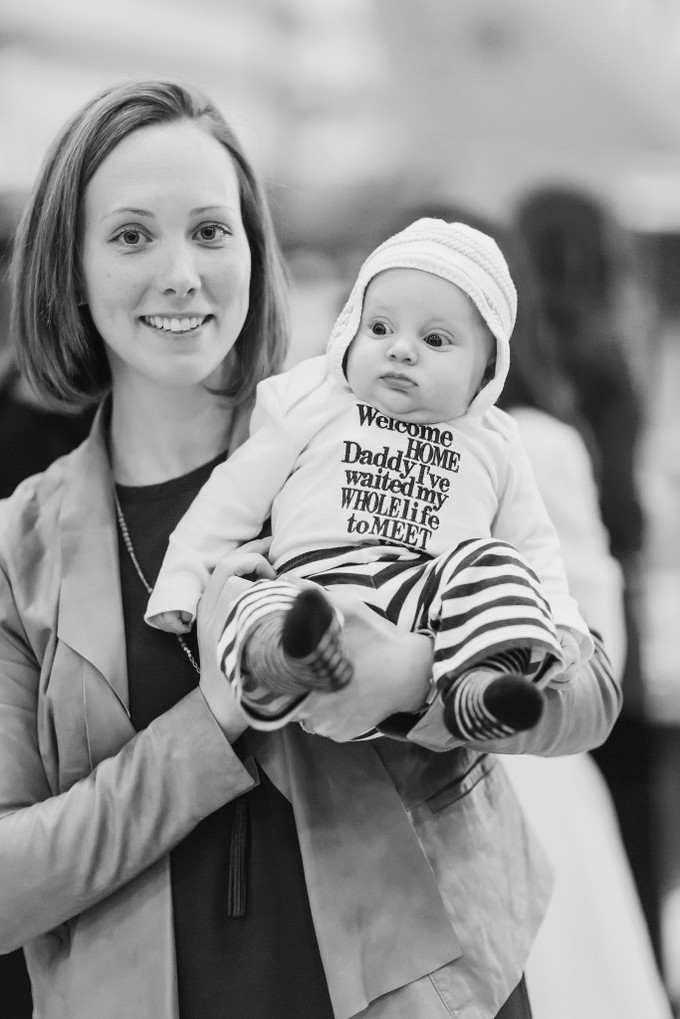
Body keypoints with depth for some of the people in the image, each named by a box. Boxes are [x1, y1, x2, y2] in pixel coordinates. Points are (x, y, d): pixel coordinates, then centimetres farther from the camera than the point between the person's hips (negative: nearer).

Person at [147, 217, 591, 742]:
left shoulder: (491, 444, 24)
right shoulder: (311, 405, 19)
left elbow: (531, 542, 28)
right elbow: (235, 496, 19)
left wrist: (561, 619, 10)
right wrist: (180, 579, 13)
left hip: (436, 598, 2)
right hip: (321, 580, -2)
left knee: (492, 563, -28)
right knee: (264, 605, -35)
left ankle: (481, 679, -49)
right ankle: (287, 661, -67)